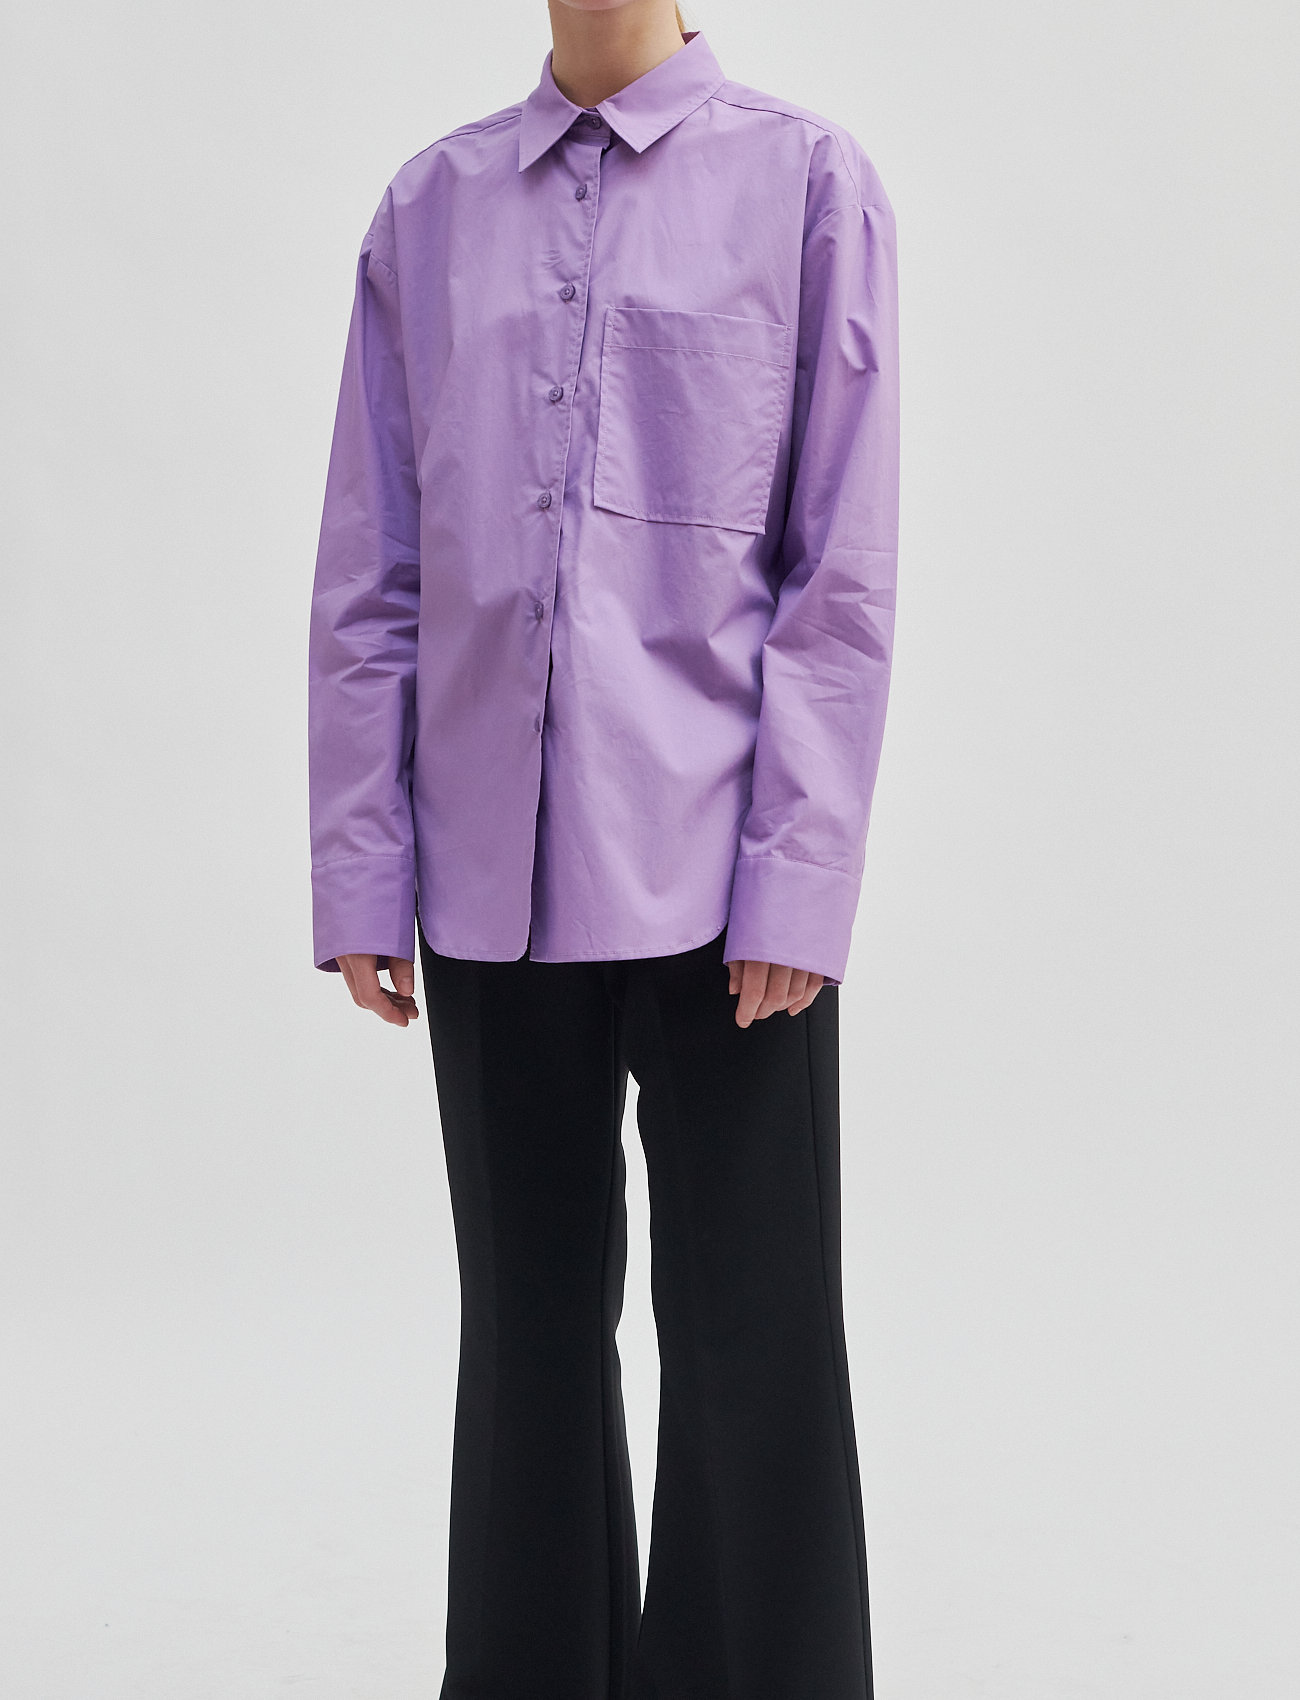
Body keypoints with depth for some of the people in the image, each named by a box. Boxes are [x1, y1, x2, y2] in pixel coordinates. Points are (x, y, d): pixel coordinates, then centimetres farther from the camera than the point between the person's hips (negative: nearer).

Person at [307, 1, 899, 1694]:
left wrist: (798, 881, -9)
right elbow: (372, 576, 9)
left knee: (750, 1350, 3)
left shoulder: (807, 182, 0)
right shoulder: (431, 206, 10)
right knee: (530, 1332, 13)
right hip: (495, 878, 3)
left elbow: (845, 575, -4)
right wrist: (362, 872, 4)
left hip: (715, 874, -3)